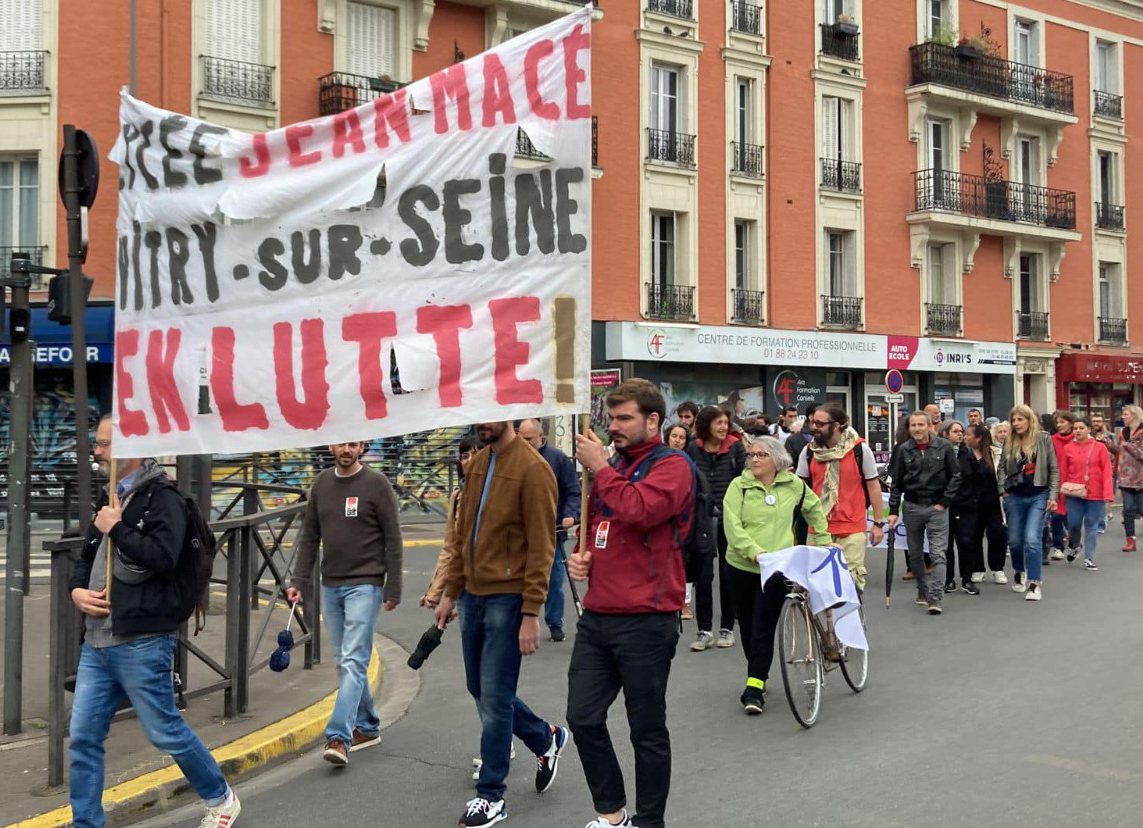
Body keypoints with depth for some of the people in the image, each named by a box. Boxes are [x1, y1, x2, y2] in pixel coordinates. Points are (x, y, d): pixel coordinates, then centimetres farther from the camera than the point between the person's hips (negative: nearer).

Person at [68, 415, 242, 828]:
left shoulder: (163, 498, -10)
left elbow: (162, 557, -23)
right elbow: (87, 557, 26)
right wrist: (77, 590, 5)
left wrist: (115, 528, -15)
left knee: (165, 732, 3)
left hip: (141, 643, -8)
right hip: (97, 641, 8)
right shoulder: (109, 499, 16)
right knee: (82, 739, 6)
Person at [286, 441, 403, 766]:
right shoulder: (321, 484, 8)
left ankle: (339, 736, -18)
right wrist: (298, 582, 5)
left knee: (353, 660, -12)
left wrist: (393, 590, -7)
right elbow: (309, 537, 12)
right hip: (330, 586, 6)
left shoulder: (377, 484, -7)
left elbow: (393, 539, -6)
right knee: (344, 662, 12)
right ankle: (367, 727, 25)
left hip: (364, 586, -6)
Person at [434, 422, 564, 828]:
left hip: (507, 599, -8)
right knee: (480, 688, 16)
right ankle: (545, 738, 37)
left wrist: (531, 614, -17)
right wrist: (451, 591, 13)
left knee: (494, 698, -1)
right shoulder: (476, 463, 10)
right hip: (473, 595, 8)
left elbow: (541, 547, -15)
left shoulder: (532, 468, -14)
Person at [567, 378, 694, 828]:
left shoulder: (672, 466, -7)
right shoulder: (612, 465, 16)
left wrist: (600, 468, -14)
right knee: (583, 718, 9)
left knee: (647, 731, 4)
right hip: (597, 616, 8)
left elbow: (638, 511, -26)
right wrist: (581, 557, 8)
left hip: (645, 621, -7)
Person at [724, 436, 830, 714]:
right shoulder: (739, 485, -5)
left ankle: (755, 688, -7)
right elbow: (732, 526, -14)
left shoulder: (793, 485, 2)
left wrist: (823, 542, 19)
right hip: (742, 566, 1)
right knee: (747, 625, 14)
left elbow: (815, 509, 19)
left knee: (763, 628, -8)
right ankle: (757, 674, 35)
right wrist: (754, 550, -25)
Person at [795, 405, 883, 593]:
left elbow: (873, 486, 1)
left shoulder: (859, 449, -6)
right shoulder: (809, 451, 3)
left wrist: (878, 523, 1)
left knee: (852, 577, -1)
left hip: (852, 528, -3)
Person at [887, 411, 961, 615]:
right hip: (912, 506, 3)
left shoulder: (944, 447, -4)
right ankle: (922, 591, 28)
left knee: (938, 554, -9)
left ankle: (935, 598, -10)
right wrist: (893, 510, -1)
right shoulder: (903, 450, 0)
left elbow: (955, 476, 1)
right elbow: (896, 482, 4)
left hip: (937, 506, -2)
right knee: (915, 554, 12)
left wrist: (944, 501, -6)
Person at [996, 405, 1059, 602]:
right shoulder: (1009, 442, 5)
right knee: (1015, 540, 11)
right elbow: (1001, 468, 13)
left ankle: (1034, 583, -5)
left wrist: (1053, 496, -7)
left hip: (1038, 496, -3)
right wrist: (1002, 490, 1)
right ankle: (1019, 572, 37)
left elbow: (1053, 469, -1)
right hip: (1014, 497, 3)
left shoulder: (1043, 439, -2)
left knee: (1032, 539, -14)